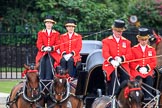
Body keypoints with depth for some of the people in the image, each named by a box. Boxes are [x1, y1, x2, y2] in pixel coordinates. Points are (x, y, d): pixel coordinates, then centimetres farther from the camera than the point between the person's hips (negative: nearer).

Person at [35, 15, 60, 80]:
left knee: (49, 61, -31)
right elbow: (38, 44, 4)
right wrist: (43, 48, -17)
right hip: (42, 53, 1)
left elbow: (57, 44, 5)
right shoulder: (40, 33, 15)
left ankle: (49, 79, -36)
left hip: (52, 53, 0)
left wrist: (52, 48, -16)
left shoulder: (56, 34, 14)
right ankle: (42, 79, -33)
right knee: (42, 62, -30)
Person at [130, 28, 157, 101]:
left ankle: (147, 97, -26)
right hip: (136, 70, -1)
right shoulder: (134, 49, 7)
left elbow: (154, 62, 8)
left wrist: (146, 68, -9)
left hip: (148, 71, 1)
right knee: (138, 78, -31)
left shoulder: (151, 50, 12)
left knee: (149, 79, -28)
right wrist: (139, 68, -12)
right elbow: (132, 63, 3)